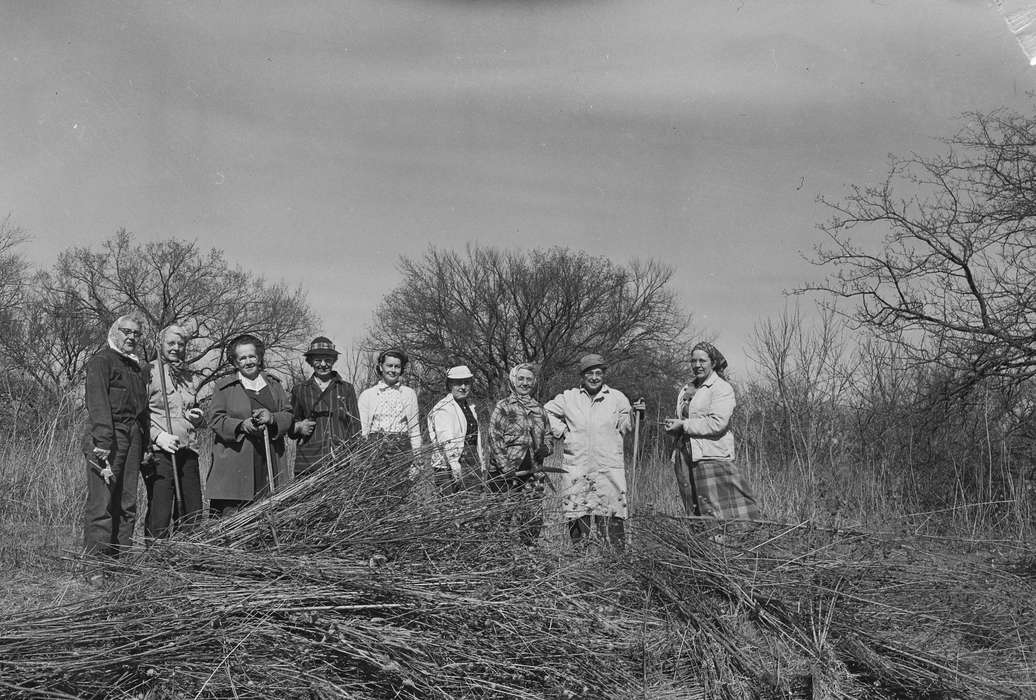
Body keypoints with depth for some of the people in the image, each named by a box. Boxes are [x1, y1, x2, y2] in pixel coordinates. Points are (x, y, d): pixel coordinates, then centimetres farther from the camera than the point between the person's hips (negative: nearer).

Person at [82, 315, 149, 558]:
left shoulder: (139, 367, 22)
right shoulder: (101, 361, -2)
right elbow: (97, 403, -12)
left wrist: (144, 446, 14)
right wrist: (103, 443, -21)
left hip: (133, 440, 7)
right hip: (107, 439, -7)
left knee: (127, 505, 7)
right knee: (101, 504, -8)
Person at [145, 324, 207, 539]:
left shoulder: (191, 378, 19)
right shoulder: (149, 372, -1)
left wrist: (199, 418, 8)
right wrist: (158, 435, -17)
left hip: (188, 451, 6)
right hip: (159, 451, -6)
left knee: (193, 514, 5)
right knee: (159, 514, -8)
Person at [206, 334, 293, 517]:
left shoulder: (273, 384, 16)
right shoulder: (224, 387, 6)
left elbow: (288, 415, 11)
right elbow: (215, 419, -2)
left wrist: (272, 418, -10)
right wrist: (241, 425, -18)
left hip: (268, 461, 3)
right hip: (234, 466, -3)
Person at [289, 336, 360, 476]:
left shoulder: (346, 389, 12)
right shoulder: (299, 390, 13)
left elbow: (355, 428, 9)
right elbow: (289, 427, 19)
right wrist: (298, 427, -3)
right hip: (307, 464, 1)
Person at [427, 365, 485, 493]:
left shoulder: (469, 405, 16)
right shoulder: (443, 409, -11)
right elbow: (446, 443, -21)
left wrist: (481, 463, 22)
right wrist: (455, 467, -30)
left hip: (473, 466, 8)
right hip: (450, 469, -8)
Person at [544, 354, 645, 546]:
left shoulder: (617, 398, 8)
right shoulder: (568, 398, 8)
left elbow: (624, 427, 8)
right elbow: (546, 412, 18)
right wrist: (561, 431, 8)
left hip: (609, 467, -1)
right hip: (576, 468, 1)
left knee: (612, 516, -5)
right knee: (577, 515, 4)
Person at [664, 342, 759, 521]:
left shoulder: (722, 389, -4)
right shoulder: (686, 390, 20)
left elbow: (717, 423, -16)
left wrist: (684, 425, -12)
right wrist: (673, 427, 5)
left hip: (712, 457, -7)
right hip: (685, 458, 7)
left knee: (717, 512, -10)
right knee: (694, 514, 7)